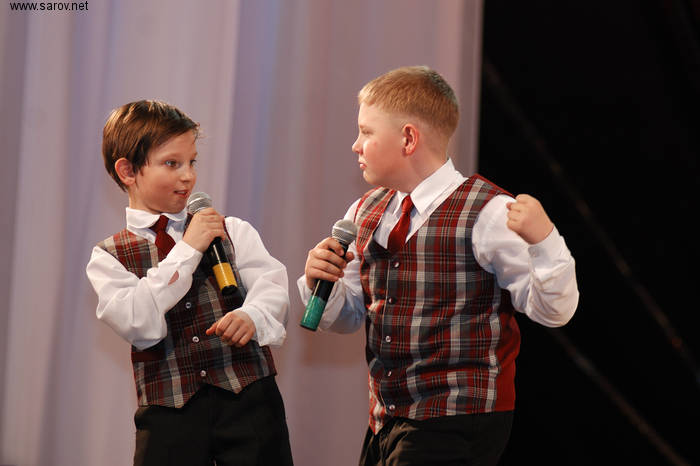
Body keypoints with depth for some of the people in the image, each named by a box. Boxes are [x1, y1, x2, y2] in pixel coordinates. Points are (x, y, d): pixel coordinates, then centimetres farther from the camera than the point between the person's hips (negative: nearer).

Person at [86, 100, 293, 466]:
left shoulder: (233, 232, 10)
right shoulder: (109, 257, 5)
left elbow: (272, 284, -2)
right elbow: (138, 325, -11)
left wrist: (253, 316, -25)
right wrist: (188, 250, -11)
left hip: (248, 398, 1)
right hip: (168, 414, -1)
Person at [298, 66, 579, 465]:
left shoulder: (489, 214, -11)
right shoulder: (364, 214, 9)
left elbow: (554, 311, -13)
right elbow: (347, 318, 19)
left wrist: (543, 239, -29)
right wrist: (320, 282, -2)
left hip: (456, 428, -7)